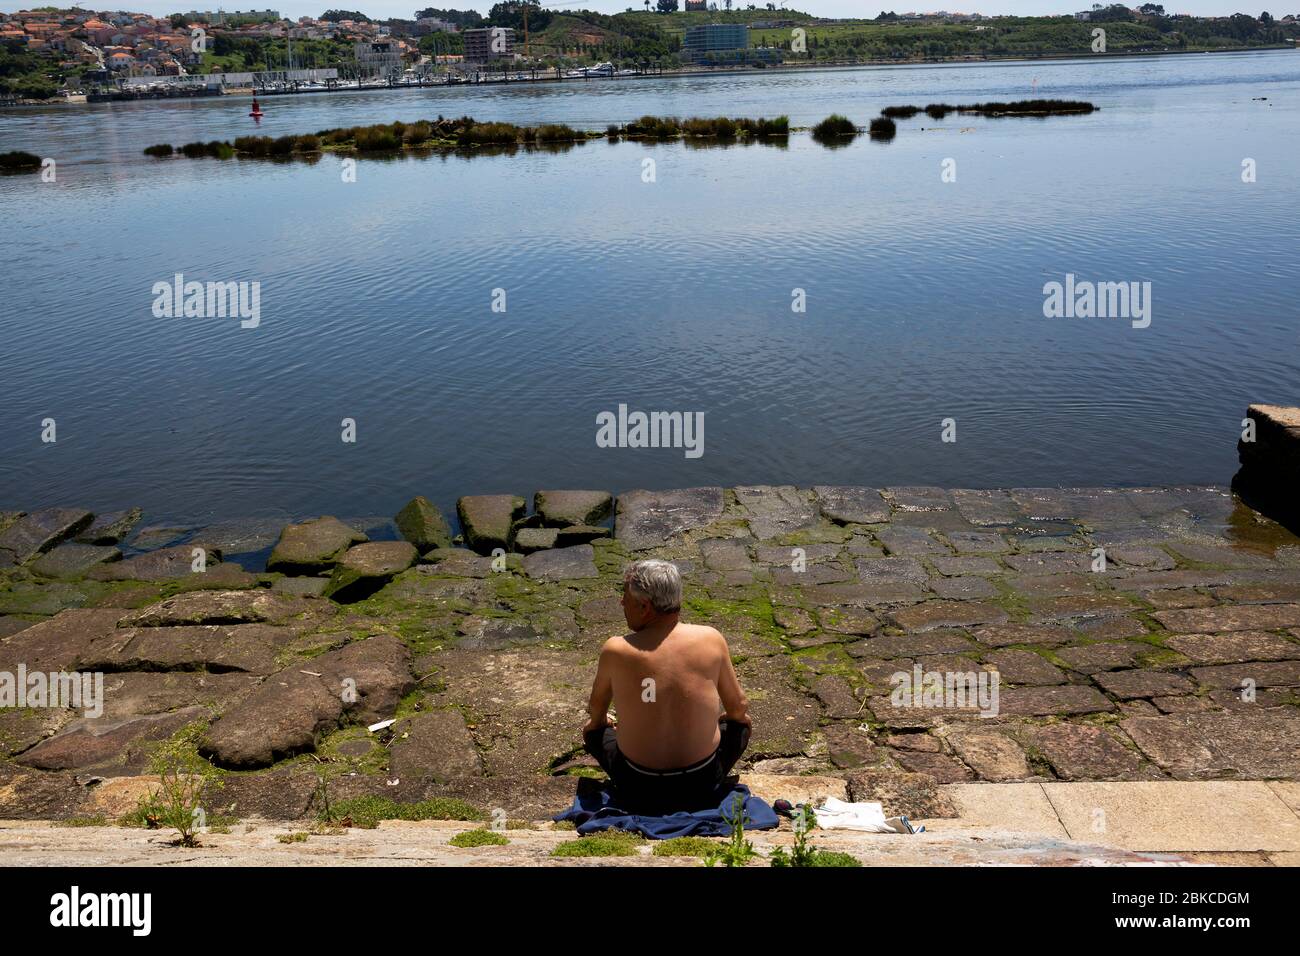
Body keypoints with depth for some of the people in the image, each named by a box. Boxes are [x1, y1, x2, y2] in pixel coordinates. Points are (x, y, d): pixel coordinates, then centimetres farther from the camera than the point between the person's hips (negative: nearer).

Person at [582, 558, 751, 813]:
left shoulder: (615, 651, -13)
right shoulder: (712, 639, -11)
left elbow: (596, 711, 8)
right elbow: (738, 708, 5)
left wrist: (600, 720, 33)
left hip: (638, 793, 0)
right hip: (703, 789, 1)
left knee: (593, 729, 27)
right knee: (741, 723, 28)